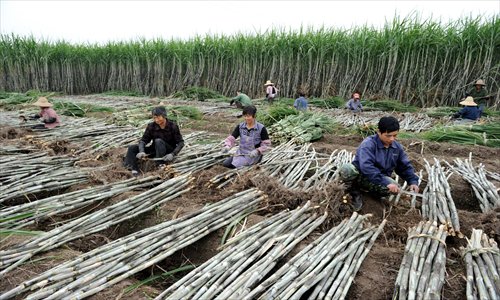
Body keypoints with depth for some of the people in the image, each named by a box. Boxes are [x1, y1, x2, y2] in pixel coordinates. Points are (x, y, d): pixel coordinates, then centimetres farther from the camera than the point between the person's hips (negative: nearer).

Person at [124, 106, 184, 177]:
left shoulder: (173, 126, -15)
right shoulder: (151, 126, -7)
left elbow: (181, 142, -15)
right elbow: (143, 140, -9)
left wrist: (172, 154, -31)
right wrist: (141, 151, -30)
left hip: (168, 152, -4)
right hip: (155, 151, 4)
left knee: (158, 141, -33)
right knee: (132, 148, -12)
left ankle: (160, 164, -29)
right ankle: (134, 170, -26)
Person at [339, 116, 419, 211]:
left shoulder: (397, 147, 0)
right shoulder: (368, 143, -22)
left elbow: (405, 166, 10)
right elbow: (366, 166, -36)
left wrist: (413, 181, -7)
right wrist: (386, 182, -39)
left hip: (379, 179, 5)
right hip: (360, 175, -5)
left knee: (395, 187, -29)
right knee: (346, 169, -38)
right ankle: (355, 192, -7)